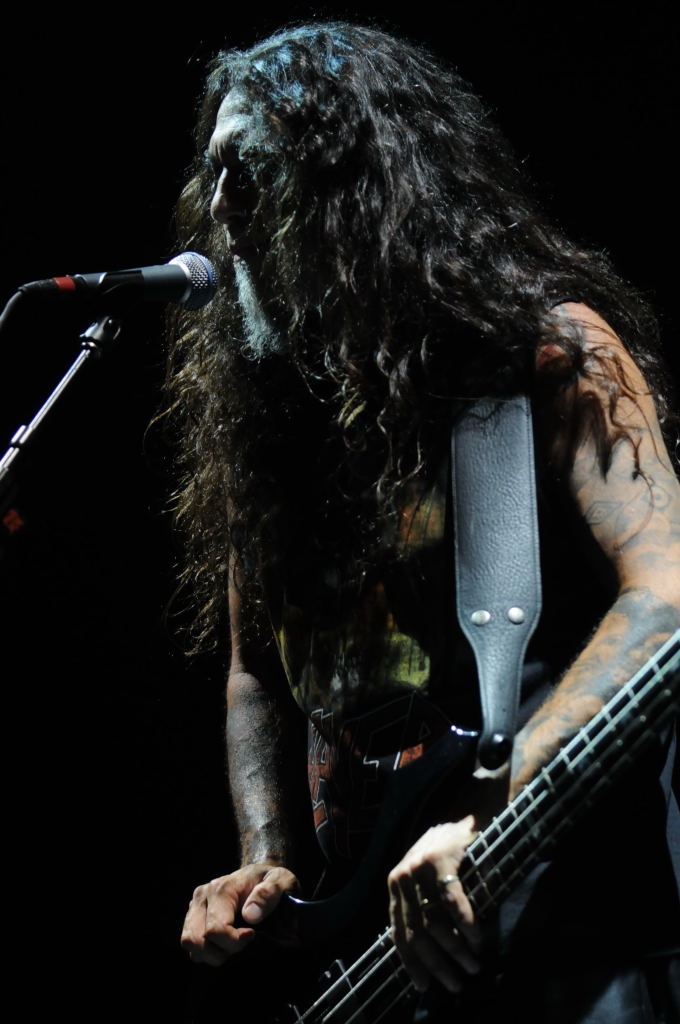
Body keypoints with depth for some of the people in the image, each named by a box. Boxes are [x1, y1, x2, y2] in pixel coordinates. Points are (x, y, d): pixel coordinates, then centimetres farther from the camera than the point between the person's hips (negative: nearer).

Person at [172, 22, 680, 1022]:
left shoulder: (550, 348, -5)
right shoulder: (264, 412, 14)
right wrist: (265, 864, 3)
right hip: (358, 934, 6)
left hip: (563, 927, -6)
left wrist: (493, 820, -29)